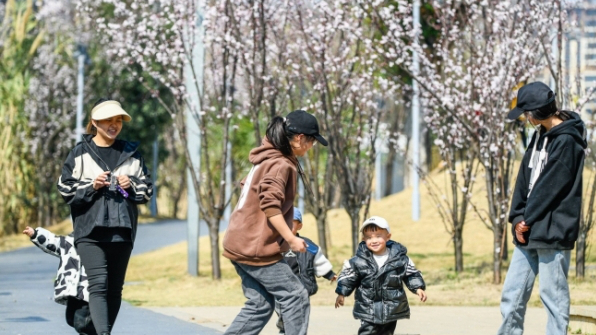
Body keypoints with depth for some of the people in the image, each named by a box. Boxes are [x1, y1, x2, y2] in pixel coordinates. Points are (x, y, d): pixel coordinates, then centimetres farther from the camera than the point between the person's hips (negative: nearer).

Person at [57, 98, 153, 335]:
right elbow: (65, 189, 2)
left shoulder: (131, 154, 13)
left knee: (115, 288, 7)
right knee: (98, 284, -18)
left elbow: (147, 190, 14)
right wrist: (91, 185, -13)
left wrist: (132, 184, -6)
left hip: (122, 231, 4)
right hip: (90, 231, -4)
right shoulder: (80, 153, 5)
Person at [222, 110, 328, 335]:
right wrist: (291, 239, -22)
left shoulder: (267, 159, 15)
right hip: (257, 248, -10)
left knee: (260, 305, 12)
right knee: (295, 296, -1)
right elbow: (270, 205, -25)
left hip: (240, 244, 10)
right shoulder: (281, 164, -15)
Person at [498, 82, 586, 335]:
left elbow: (550, 187, -16)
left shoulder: (566, 141, -13)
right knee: (512, 295, 8)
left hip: (552, 232, -9)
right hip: (528, 231, 9)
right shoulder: (541, 135, 13)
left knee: (554, 297, -2)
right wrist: (517, 217, 1)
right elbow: (525, 178, 12)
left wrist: (526, 220, -9)